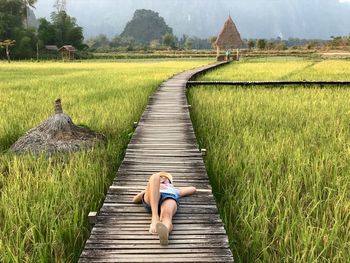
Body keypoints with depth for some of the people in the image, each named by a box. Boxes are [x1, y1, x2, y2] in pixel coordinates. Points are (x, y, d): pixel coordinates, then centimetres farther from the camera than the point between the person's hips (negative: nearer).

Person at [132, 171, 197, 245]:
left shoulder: (174, 190, 47)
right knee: (155, 177, -29)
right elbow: (135, 200, 31)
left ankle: (165, 230, -74)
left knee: (166, 215, -36)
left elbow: (193, 189, 55)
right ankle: (155, 217, -44)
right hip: (151, 200, 0)